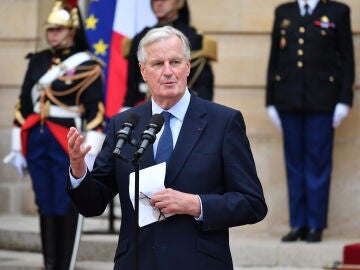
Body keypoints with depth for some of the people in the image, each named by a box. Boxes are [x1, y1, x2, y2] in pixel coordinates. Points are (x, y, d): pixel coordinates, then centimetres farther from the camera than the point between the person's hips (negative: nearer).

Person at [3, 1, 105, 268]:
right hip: (36, 141, 5)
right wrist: (17, 148, 12)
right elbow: (23, 106, 15)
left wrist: (90, 153, -14)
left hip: (67, 144, -5)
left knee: (65, 207, -1)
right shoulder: (38, 61, 11)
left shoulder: (87, 65, -4)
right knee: (45, 206, 8)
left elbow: (96, 112, -7)